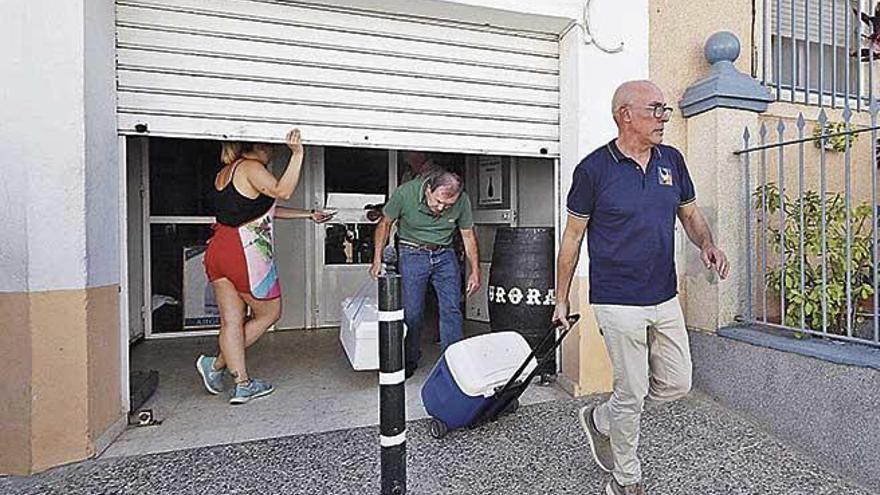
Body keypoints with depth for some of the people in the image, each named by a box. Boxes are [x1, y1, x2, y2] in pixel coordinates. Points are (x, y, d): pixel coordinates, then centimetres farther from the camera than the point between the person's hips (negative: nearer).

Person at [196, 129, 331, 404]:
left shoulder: (224, 174, 21)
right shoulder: (250, 167, -7)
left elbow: (266, 210, 21)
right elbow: (282, 192, -23)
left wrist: (308, 215, 22)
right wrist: (297, 154, -22)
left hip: (217, 251, 9)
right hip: (246, 254, -9)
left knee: (231, 320, 9)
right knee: (269, 314, 11)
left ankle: (243, 384, 16)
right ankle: (217, 364, 15)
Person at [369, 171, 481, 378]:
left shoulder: (462, 201, -13)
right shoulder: (405, 193, -19)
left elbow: (468, 236, 0)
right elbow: (385, 224, -4)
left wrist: (475, 272, 1)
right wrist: (377, 259, -7)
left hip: (445, 255, 2)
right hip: (412, 254, -2)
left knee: (452, 310, -4)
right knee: (412, 312, -1)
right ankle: (409, 363, 19)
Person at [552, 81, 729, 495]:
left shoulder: (672, 160, 6)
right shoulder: (594, 167, -10)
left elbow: (690, 215, 17)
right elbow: (572, 236, -5)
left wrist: (706, 244, -7)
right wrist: (561, 300, -2)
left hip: (665, 298, 6)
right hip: (618, 302, -6)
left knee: (676, 384, 15)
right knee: (632, 392, 5)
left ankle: (599, 420, 37)